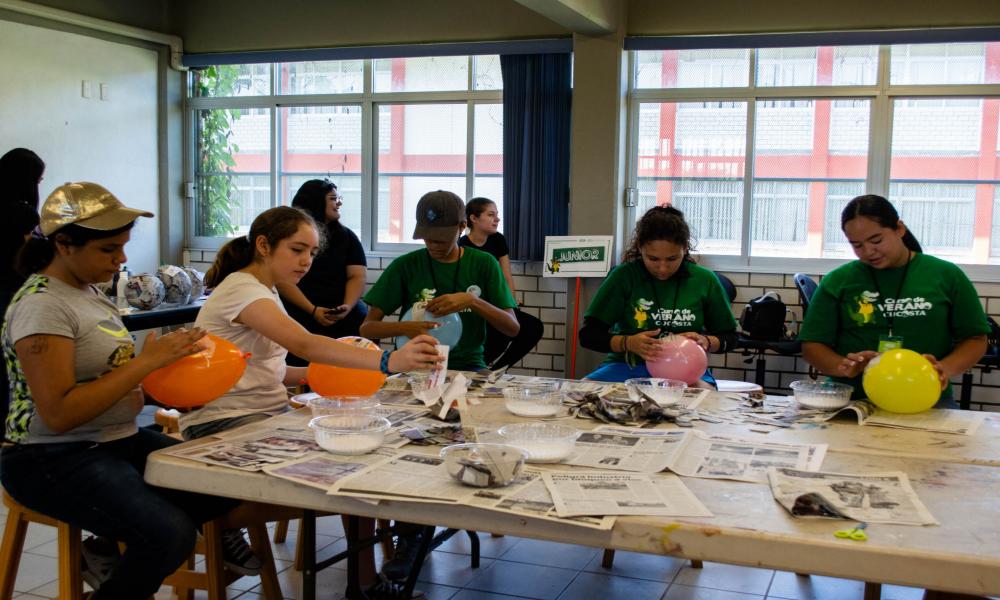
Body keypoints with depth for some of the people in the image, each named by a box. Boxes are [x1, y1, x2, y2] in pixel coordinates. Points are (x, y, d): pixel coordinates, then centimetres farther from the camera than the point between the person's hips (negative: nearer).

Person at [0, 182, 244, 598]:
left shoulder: (87, 290, 11)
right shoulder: (41, 305, -16)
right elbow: (58, 414, -23)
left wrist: (169, 361, 0)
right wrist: (147, 361, -23)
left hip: (119, 440, 9)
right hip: (54, 459, -9)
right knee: (172, 533, -28)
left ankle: (111, 551, 8)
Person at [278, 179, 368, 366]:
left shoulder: (347, 236, 17)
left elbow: (357, 276, 7)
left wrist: (347, 306, -13)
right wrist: (313, 310, -15)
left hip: (341, 311, 3)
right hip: (299, 308, -3)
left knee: (362, 319, -27)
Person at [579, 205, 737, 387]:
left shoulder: (704, 280, 3)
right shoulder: (624, 276, -1)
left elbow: (728, 337, 14)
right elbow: (588, 335, -2)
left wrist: (706, 342, -9)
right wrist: (627, 343, -20)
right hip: (628, 366, 1)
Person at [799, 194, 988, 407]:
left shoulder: (947, 275, 9)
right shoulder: (837, 281, 8)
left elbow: (975, 339, 13)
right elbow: (812, 345, 8)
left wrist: (945, 369, -8)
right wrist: (843, 367, -13)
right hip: (853, 403, -1)